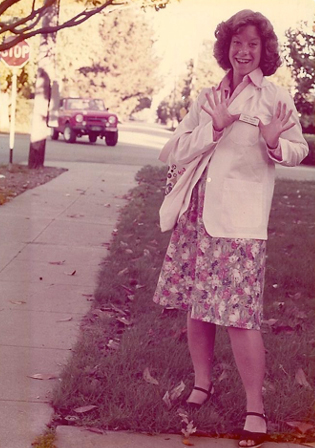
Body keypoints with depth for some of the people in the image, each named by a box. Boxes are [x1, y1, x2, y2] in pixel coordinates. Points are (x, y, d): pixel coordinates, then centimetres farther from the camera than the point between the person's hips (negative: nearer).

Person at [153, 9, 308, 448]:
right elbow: (174, 151, 5)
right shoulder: (207, 98, 12)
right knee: (196, 306, 10)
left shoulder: (274, 97, 0)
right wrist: (214, 128, -11)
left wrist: (276, 144, -18)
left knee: (238, 313, -10)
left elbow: (298, 148, 4)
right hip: (195, 214, 5)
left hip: (239, 218, -5)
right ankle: (202, 384, 29)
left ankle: (255, 408, 0)